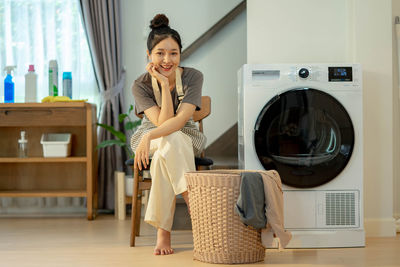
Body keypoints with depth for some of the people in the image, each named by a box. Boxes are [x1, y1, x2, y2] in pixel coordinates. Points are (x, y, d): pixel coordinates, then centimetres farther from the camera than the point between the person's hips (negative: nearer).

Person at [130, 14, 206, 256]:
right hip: (151, 138, 0)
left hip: (187, 138, 0)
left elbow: (180, 120, -27)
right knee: (172, 141, -37)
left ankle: (163, 231, -33)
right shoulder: (141, 85, -15)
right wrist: (164, 83, -30)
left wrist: (149, 137, -41)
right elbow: (162, 122, -25)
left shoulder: (193, 77, -16)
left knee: (167, 149, -36)